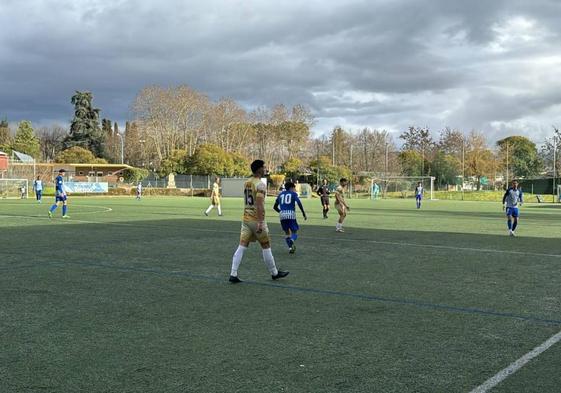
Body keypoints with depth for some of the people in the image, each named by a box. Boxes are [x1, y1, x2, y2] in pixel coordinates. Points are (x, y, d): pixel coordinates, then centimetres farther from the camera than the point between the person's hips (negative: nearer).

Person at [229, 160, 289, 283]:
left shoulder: (246, 183, 11)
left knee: (242, 247, 3)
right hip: (256, 220, -7)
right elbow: (260, 205, -23)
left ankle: (233, 275, -3)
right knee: (266, 247, 7)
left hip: (246, 219, 7)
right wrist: (260, 223, -25)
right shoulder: (260, 185, -15)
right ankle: (274, 273, 21)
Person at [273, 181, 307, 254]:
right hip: (291, 214, -3)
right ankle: (291, 241, -25)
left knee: (287, 233, 18)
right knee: (294, 232, 6)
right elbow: (299, 203, -7)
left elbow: (275, 207, 25)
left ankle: (290, 247, 2)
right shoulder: (293, 194, 11)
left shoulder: (281, 194, 22)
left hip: (282, 215, 3)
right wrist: (304, 213, -5)